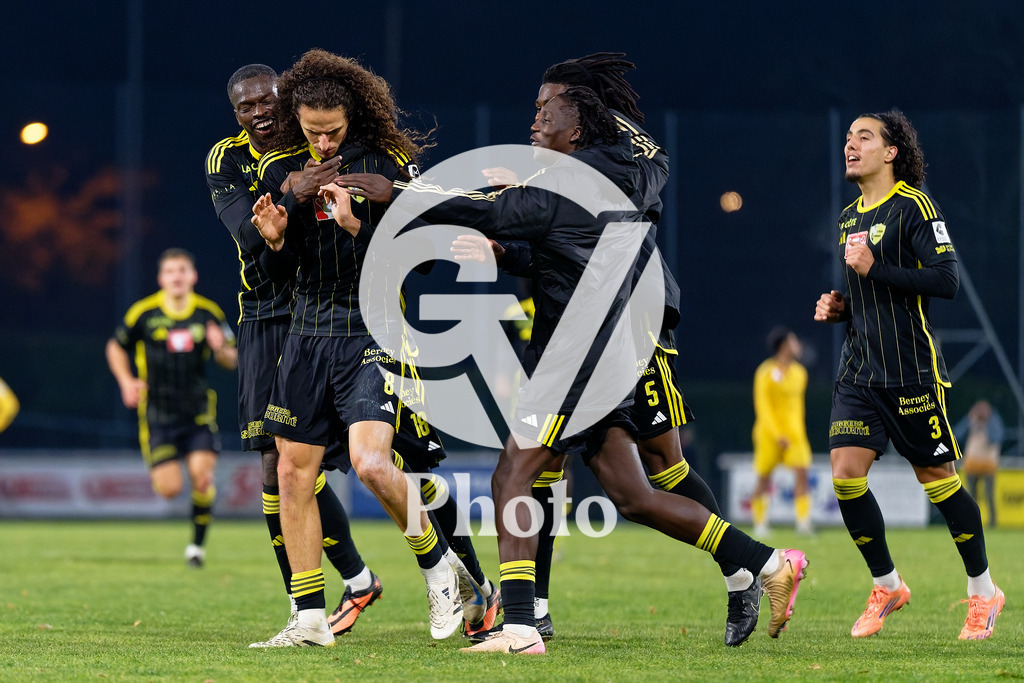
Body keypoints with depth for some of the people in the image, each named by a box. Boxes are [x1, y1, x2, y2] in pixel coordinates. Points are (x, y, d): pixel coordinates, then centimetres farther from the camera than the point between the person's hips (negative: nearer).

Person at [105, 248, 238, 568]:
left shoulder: (209, 313, -1)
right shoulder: (144, 313, -5)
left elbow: (231, 361, 6)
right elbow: (116, 347, 10)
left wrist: (221, 349, -17)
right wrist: (126, 381, -6)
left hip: (198, 412, 1)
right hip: (158, 414, -1)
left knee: (202, 476, -15)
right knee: (169, 488, -7)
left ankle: (198, 542, 4)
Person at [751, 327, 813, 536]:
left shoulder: (799, 373, 11)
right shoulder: (766, 372, -7)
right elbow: (762, 407, -11)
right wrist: (777, 434, -18)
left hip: (794, 431, 4)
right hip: (769, 432, -4)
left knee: (802, 473, -13)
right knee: (764, 478, 3)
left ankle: (804, 521, -19)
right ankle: (760, 523, 19)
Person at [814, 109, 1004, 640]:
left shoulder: (913, 207, -8)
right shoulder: (849, 217, 16)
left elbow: (946, 280, -18)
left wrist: (874, 268, -20)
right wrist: (839, 307, 9)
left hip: (911, 371, -6)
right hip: (858, 372, 7)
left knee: (938, 478, 1)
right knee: (845, 474, -7)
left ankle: (983, 591, 17)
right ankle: (887, 586, 8)